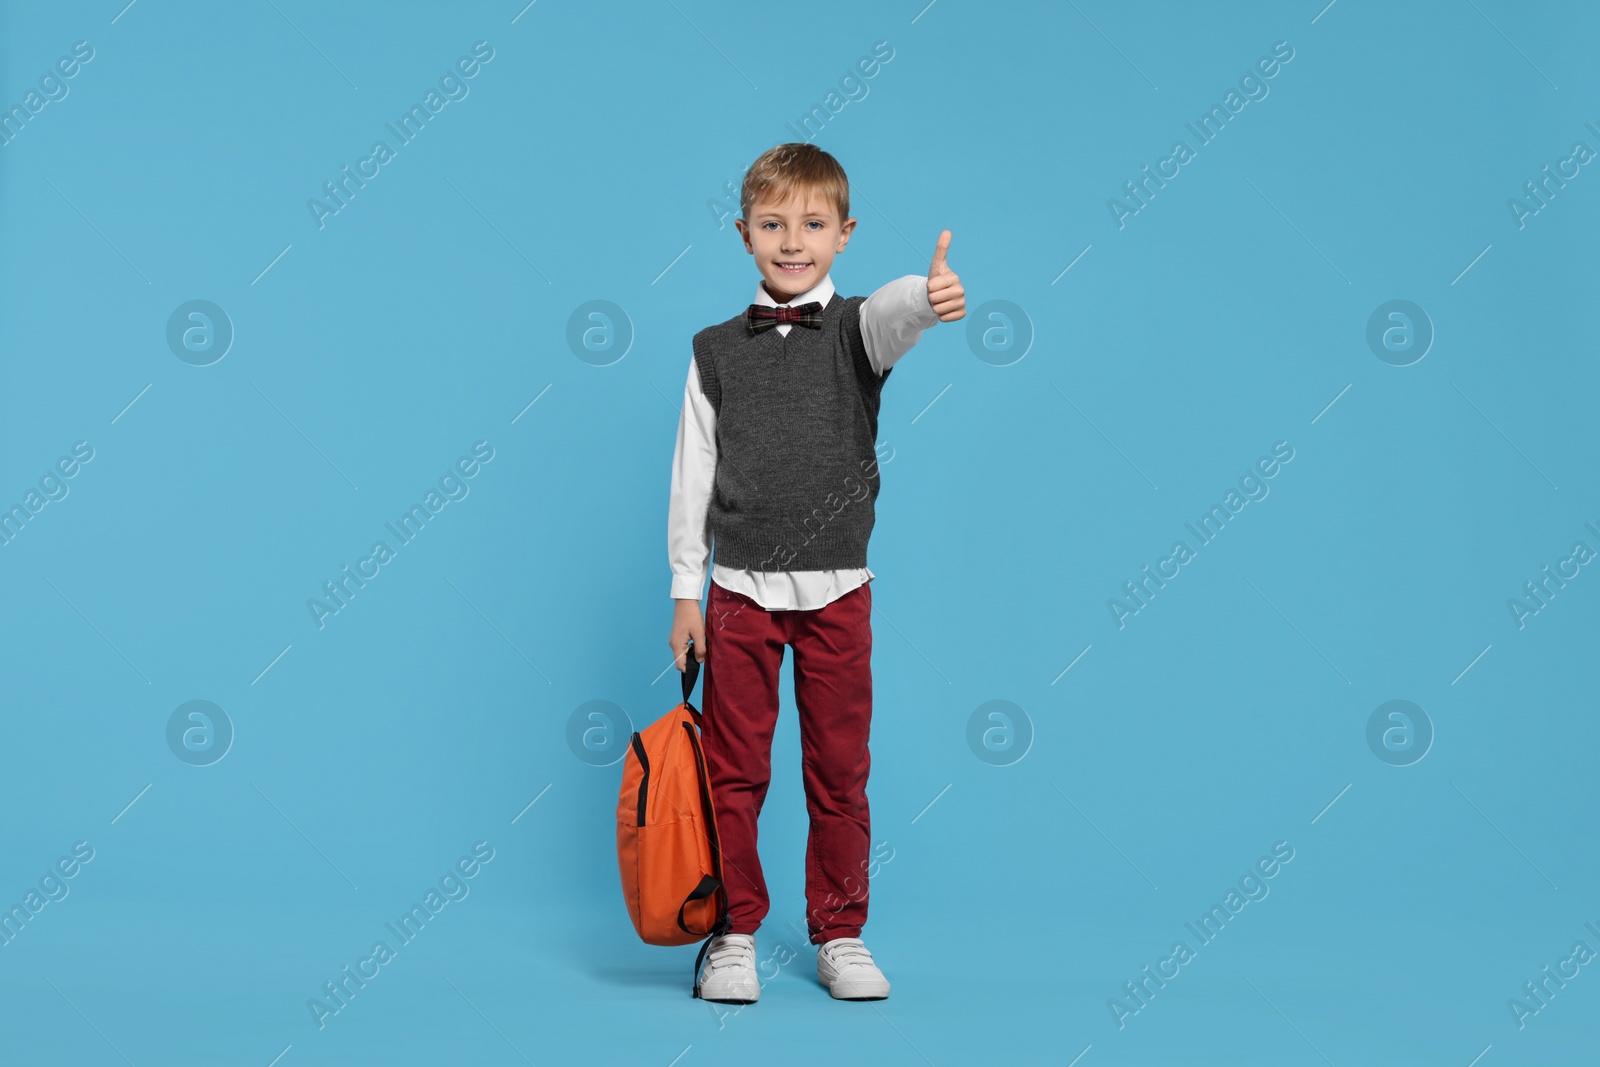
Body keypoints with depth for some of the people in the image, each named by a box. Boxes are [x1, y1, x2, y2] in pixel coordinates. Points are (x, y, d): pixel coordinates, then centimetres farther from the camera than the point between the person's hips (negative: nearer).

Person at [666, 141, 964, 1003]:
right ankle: (733, 933, 16)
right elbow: (692, 476, 6)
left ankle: (839, 934, 19)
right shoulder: (717, 350, 4)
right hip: (741, 591, 1)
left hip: (836, 592, 0)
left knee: (839, 771, 6)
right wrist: (686, 592, 3)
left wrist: (930, 297, -50)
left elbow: (891, 316, -26)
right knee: (733, 772, 4)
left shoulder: (854, 330, 0)